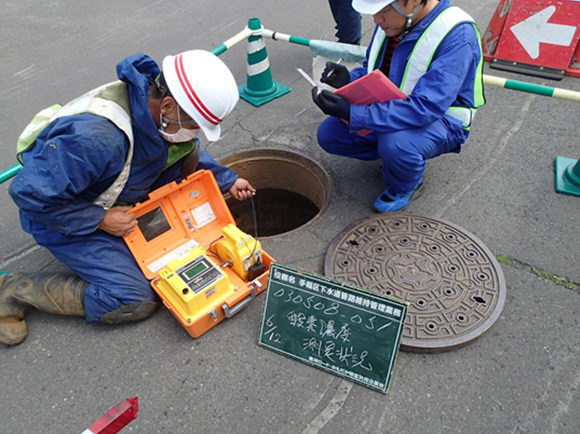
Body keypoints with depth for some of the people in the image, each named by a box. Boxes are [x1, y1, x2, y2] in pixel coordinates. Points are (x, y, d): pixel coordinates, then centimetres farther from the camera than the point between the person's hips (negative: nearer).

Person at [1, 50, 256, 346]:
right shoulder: (96, 138, -40)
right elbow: (29, 193, -30)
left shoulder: (153, 107, -14)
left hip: (122, 197, 7)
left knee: (187, 153, -9)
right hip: (64, 217, -7)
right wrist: (100, 220, -25)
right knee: (137, 302, -14)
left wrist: (227, 180, 2)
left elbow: (189, 149, 7)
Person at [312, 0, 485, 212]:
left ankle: (405, 186, -2)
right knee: (328, 134, -7)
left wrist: (353, 114, -41)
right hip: (387, 111, 7)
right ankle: (391, 152, 11)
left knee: (394, 145, -38)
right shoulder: (391, 19, -5)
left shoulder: (457, 34, -26)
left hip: (440, 120, -6)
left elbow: (426, 107, -34)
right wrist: (349, 79, -17)